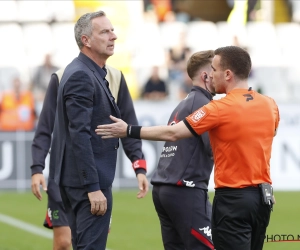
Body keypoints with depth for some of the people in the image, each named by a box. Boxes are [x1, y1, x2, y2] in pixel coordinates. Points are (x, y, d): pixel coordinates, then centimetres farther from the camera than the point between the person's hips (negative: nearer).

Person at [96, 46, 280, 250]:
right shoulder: (270, 105, 4)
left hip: (233, 198, -6)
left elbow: (172, 134, -12)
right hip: (263, 196, 6)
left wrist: (129, 131, -5)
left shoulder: (221, 109, -13)